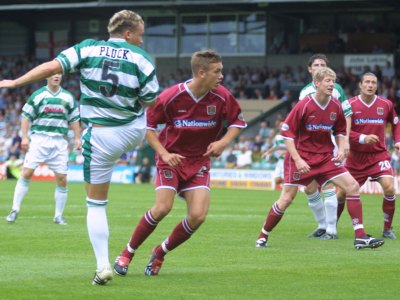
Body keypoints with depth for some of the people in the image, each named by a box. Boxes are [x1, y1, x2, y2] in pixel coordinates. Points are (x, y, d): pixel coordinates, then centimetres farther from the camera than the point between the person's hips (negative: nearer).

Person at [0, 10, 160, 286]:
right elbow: (151, 103, -2)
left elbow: (51, 67, -11)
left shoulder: (87, 49, -3)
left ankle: (103, 266, -2)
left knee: (96, 204, 7)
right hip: (135, 132, 0)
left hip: (100, 138, 0)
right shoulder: (141, 58, -5)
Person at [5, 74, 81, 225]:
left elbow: (74, 119, 15)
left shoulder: (68, 97, 11)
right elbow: (26, 116, 3)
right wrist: (24, 137, -6)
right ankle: (15, 209, -5)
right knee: (26, 173, -12)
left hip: (59, 141, 2)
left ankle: (59, 216, 10)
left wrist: (77, 138, 6)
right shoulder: (38, 95, 3)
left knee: (62, 179, -2)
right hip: (39, 138, -2)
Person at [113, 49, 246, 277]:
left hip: (199, 162, 3)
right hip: (172, 158, -3)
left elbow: (238, 122, 6)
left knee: (198, 215, -13)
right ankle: (128, 253, 0)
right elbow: (147, 124, -6)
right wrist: (164, 153, -15)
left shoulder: (222, 97, -9)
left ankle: (161, 253, 11)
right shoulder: (172, 96, -16)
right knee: (163, 207, -20)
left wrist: (224, 142, -12)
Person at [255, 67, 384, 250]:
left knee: (352, 186, -9)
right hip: (301, 157, -5)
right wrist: (297, 159, -19)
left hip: (326, 157, 5)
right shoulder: (304, 106, -15)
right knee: (286, 199, -6)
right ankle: (263, 236, 15)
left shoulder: (336, 106, -1)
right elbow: (286, 132, -12)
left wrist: (340, 149, -3)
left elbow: (340, 131, 16)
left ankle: (360, 237, -7)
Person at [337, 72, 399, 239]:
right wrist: (363, 138, -23)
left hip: (379, 155, 0)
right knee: (342, 192, 3)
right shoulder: (350, 105, -7)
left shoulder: (386, 104, 0)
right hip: (356, 156, 0)